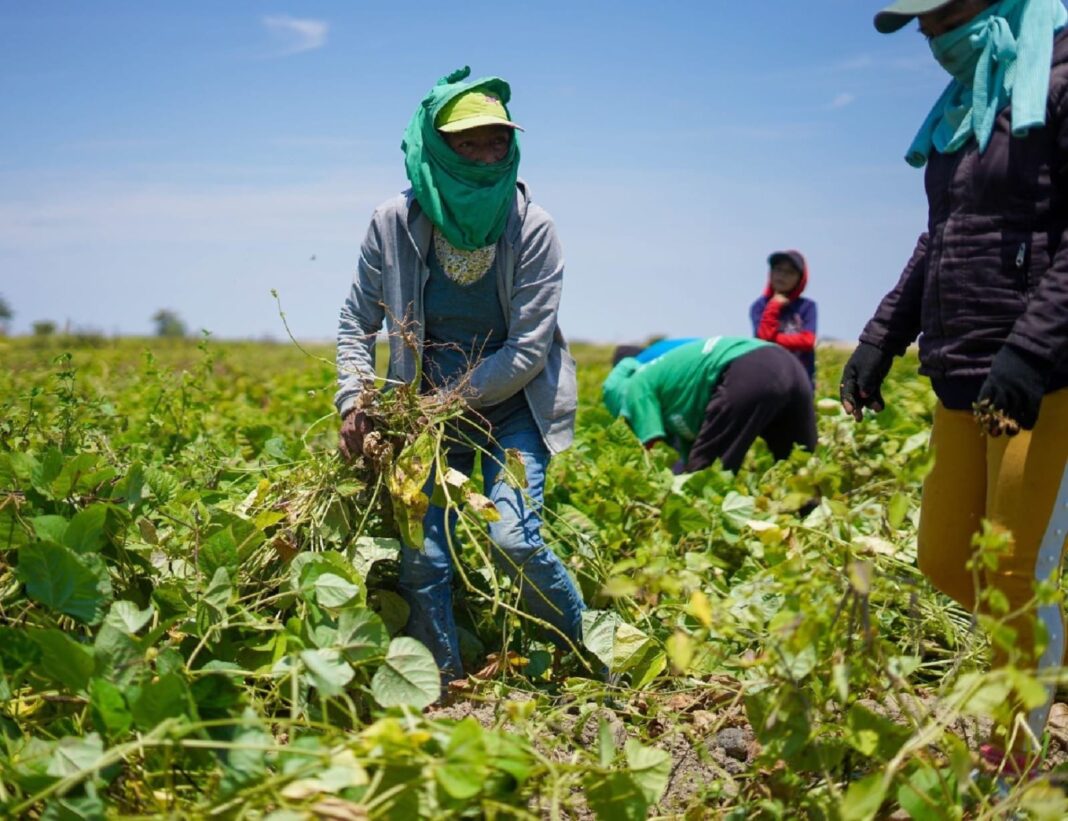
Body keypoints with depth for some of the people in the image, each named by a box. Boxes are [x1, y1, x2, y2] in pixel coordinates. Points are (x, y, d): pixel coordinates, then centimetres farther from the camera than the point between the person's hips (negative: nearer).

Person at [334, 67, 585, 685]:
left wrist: (446, 400, -16)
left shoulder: (531, 227, -14)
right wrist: (353, 402, -11)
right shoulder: (394, 225, -8)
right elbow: (357, 324, 4)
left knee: (514, 539, -19)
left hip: (515, 408, -2)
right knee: (423, 558, -6)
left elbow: (529, 351, -14)